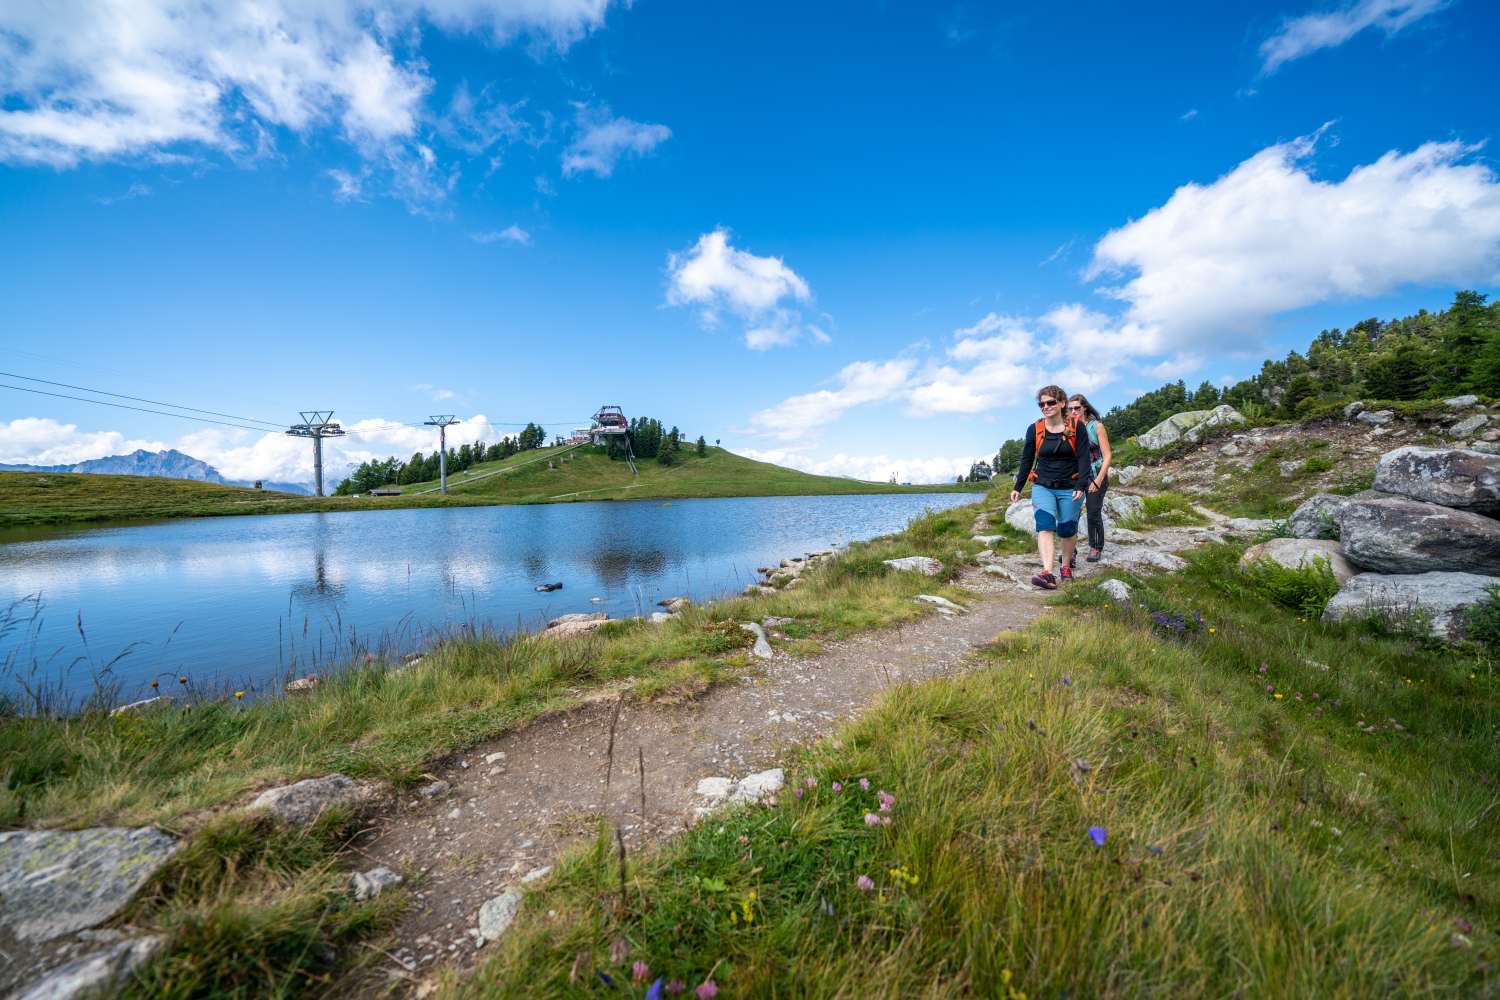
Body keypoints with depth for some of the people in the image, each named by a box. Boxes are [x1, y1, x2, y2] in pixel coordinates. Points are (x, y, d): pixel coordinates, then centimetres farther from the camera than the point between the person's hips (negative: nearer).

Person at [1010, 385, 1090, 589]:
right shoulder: (1034, 430, 0)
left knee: (1067, 529, 6)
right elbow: (1026, 460, 6)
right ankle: (1047, 573, -26)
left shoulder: (1076, 427, -4)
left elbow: (1083, 458, -7)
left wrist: (1080, 486, -16)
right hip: (1042, 487, 1)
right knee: (1045, 526, -16)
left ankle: (1066, 567, 30)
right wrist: (1018, 487, 5)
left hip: (1069, 488, 0)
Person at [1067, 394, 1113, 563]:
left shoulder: (1096, 426, -5)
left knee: (1094, 514, 2)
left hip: (1095, 477, -2)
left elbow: (1107, 455, -6)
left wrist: (1099, 480, -14)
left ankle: (1096, 548, 20)